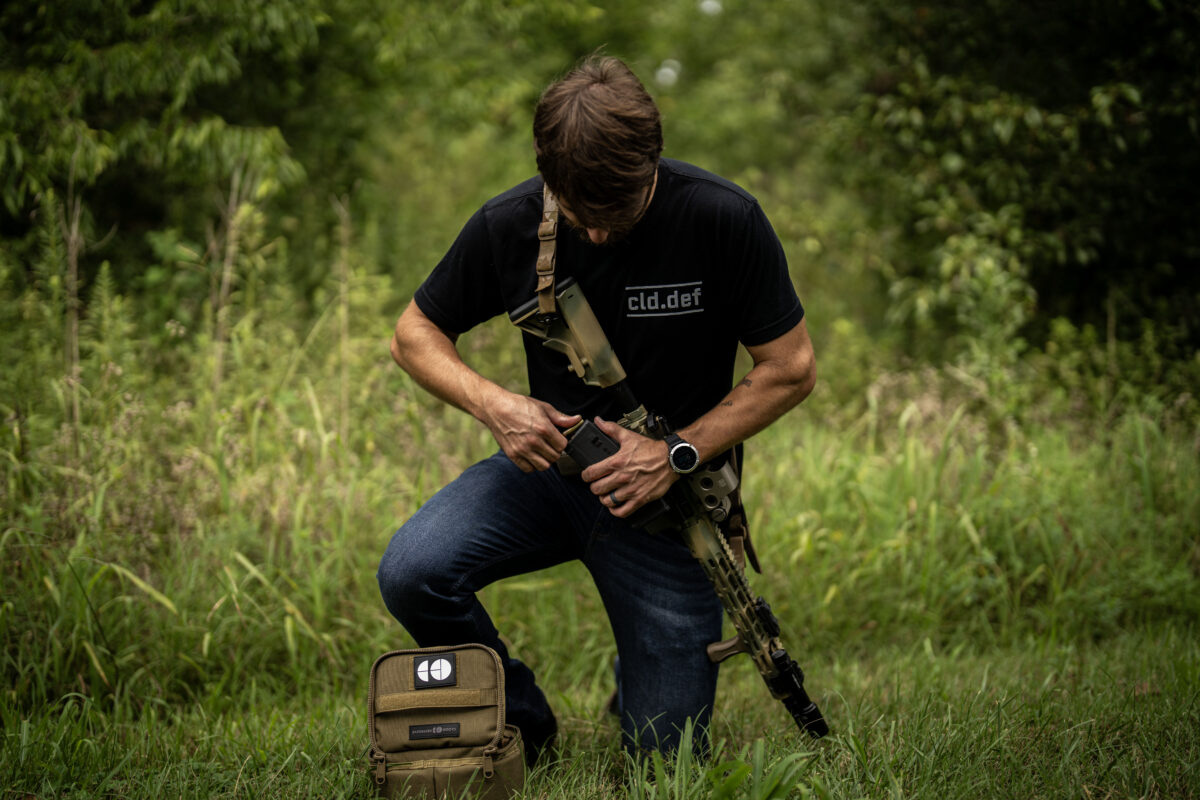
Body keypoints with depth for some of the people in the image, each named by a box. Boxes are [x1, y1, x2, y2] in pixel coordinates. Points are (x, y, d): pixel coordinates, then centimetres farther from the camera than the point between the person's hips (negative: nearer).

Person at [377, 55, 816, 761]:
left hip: (670, 490, -2)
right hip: (549, 463, 2)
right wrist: (493, 405, -18)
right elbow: (415, 334, 2)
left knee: (665, 753, -5)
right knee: (412, 575, -26)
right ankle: (522, 726, 3)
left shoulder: (725, 220, -18)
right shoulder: (508, 226, -12)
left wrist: (676, 455, -18)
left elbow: (791, 368, -9)